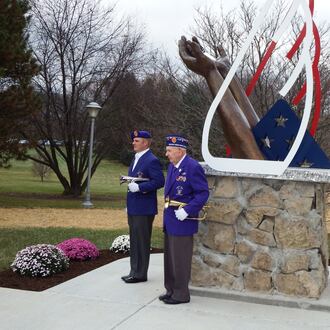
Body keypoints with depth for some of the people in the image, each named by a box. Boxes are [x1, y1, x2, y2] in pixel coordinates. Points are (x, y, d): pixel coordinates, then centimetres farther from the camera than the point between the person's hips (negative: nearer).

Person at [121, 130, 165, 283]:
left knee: (141, 242, -2)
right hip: (133, 208, 10)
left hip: (144, 209, -10)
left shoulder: (152, 161, -13)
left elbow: (159, 181, -20)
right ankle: (134, 272, 24)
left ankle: (140, 274, 7)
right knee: (134, 241, 15)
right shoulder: (136, 159, 17)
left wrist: (139, 187, -23)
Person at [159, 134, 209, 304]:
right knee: (170, 258, 17)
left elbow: (203, 193, -18)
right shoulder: (172, 166, 11)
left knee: (180, 260, 1)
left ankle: (181, 294, 14)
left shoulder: (193, 167, -17)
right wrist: (167, 208, 13)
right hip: (169, 221, 9)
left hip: (182, 222, -9)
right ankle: (171, 290, 30)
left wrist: (187, 211, -22)